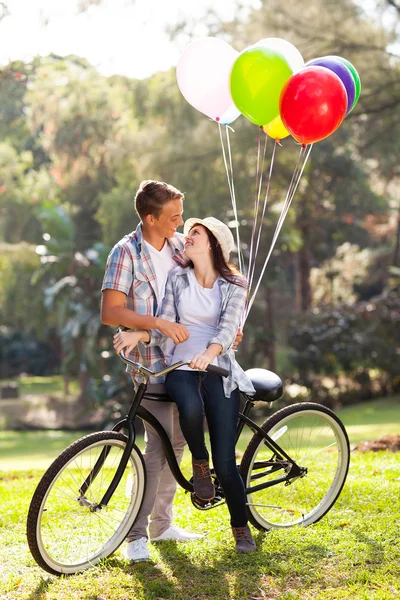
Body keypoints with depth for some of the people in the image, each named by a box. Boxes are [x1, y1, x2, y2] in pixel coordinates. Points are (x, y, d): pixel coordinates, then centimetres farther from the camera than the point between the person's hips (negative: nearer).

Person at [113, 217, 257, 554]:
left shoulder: (234, 285, 2)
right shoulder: (178, 278, 7)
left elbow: (227, 329, -14)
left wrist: (208, 354, -35)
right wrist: (139, 336, -22)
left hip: (219, 371, -1)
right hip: (181, 368, 1)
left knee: (225, 463, -8)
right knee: (191, 408, -38)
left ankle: (241, 526, 16)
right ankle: (199, 462, -6)